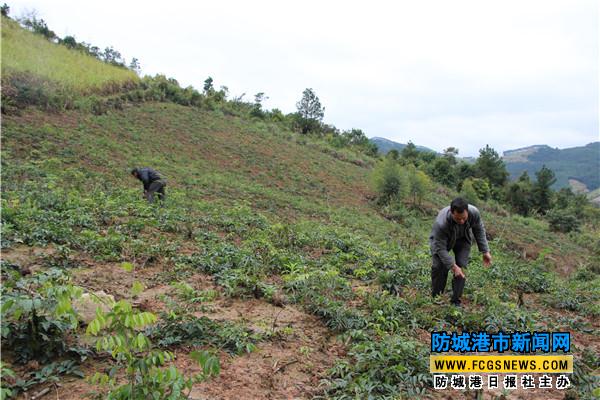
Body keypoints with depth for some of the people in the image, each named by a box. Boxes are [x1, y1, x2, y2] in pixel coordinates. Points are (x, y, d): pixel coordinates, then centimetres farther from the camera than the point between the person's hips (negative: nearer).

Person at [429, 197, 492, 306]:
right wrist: (453, 266, -35)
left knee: (461, 267, -12)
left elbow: (479, 230, -11)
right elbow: (440, 248, -32)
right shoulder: (440, 223, -43)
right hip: (440, 239, -2)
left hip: (463, 239, 3)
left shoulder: (474, 213, -33)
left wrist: (485, 251, -11)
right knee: (439, 267, -14)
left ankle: (456, 300, 0)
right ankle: (435, 297, 7)